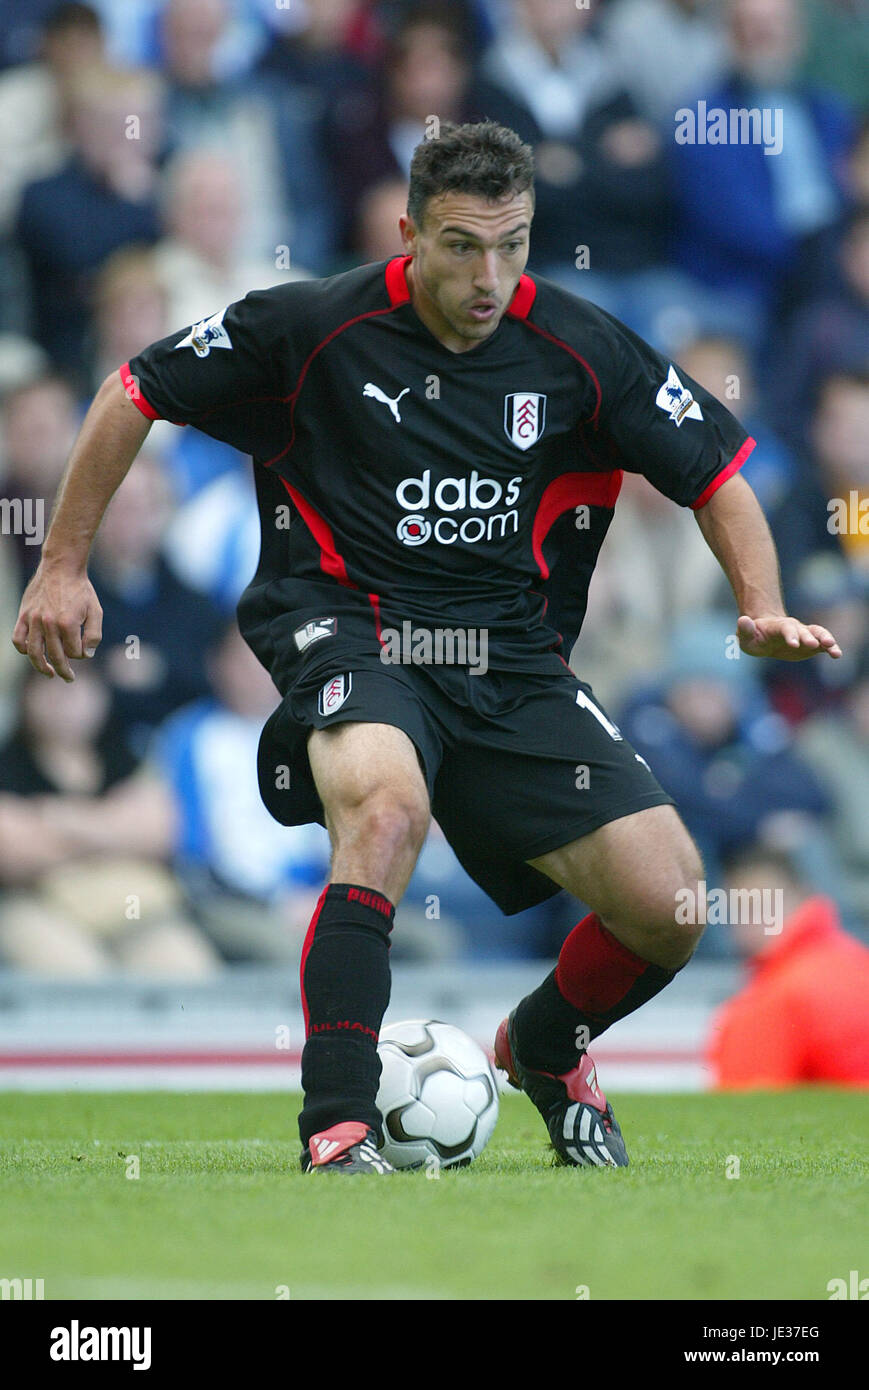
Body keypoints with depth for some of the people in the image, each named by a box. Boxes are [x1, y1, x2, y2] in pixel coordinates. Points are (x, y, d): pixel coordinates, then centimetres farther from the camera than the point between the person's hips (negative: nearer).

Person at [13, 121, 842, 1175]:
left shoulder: (581, 351, -3)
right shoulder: (314, 327, -9)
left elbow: (714, 468, 9)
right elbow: (135, 393, 3)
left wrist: (764, 611, -7)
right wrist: (62, 565, 3)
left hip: (511, 655, 3)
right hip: (347, 631, -3)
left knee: (667, 901, -9)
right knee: (388, 805, -38)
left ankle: (546, 1050, 26)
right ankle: (336, 1130, -34)